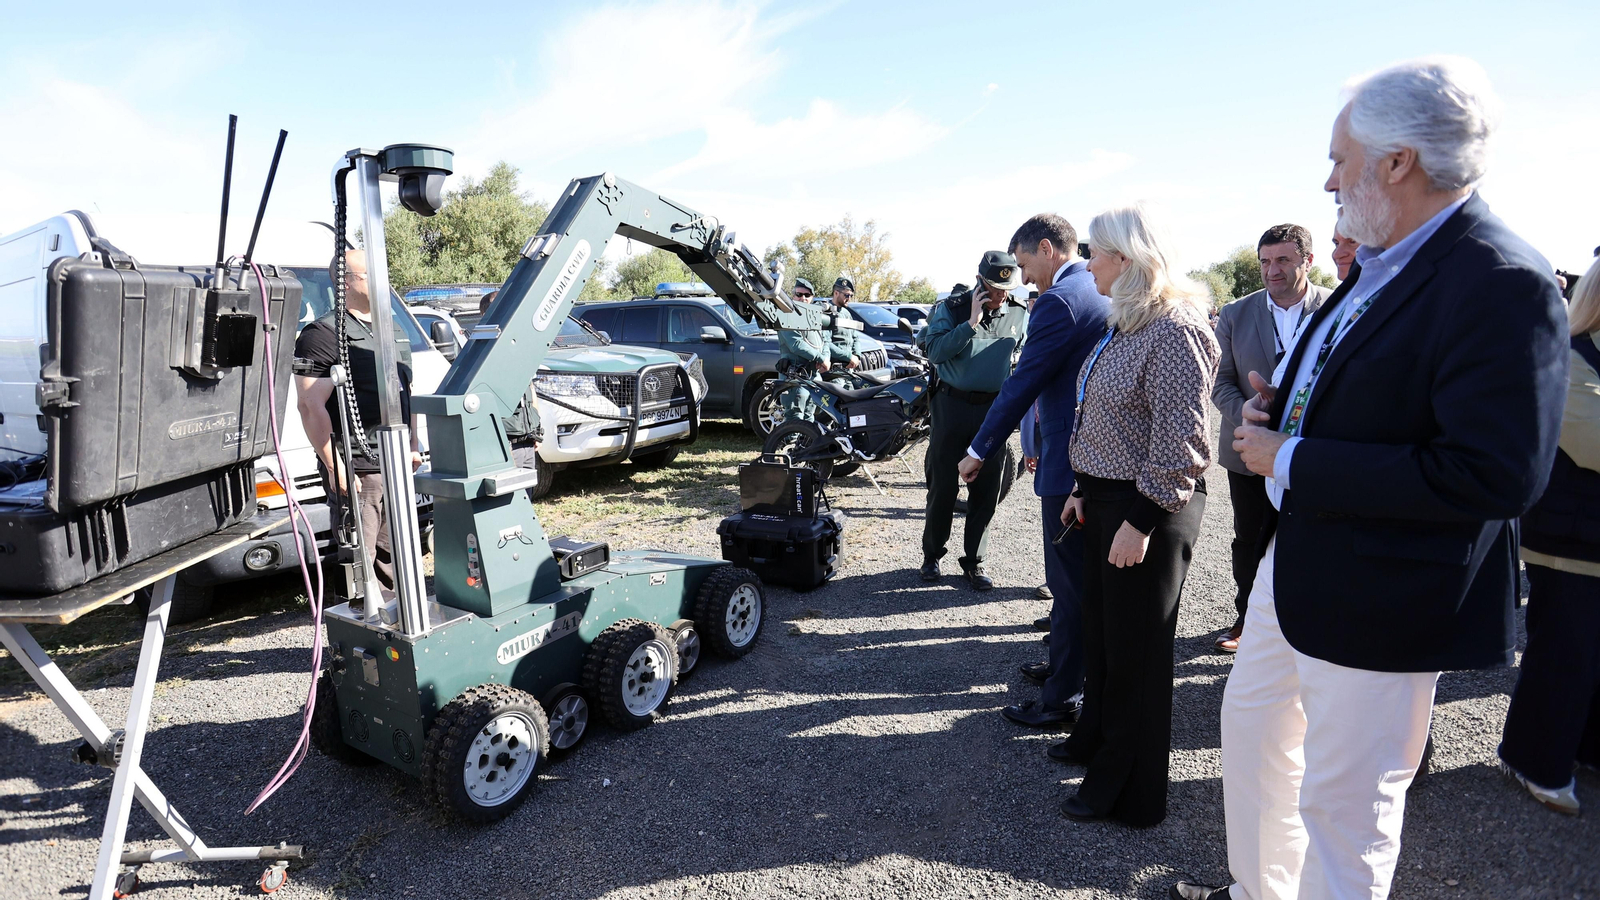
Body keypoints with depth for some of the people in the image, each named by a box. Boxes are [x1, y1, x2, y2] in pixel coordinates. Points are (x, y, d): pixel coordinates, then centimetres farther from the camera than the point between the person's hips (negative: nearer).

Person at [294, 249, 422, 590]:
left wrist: (413, 447, 17)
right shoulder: (324, 334, -8)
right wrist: (335, 468, -19)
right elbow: (311, 407, -15)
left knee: (398, 554, 16)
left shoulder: (392, 331, 18)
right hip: (357, 470, -8)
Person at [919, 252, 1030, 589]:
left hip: (993, 409, 3)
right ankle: (932, 555, 20)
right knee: (943, 486, 3)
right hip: (953, 405, -2)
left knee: (987, 489, 5)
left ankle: (974, 562, 17)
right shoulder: (951, 309, -3)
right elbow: (935, 351, -16)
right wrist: (971, 323, -21)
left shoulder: (1020, 315, 5)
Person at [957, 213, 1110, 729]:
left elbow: (1022, 385, -18)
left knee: (1071, 584, 0)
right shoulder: (1103, 291, 11)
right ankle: (1067, 665, 38)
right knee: (1083, 576, 22)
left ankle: (1062, 701, 13)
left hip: (1073, 464, -10)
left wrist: (980, 451, -9)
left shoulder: (1059, 301, -18)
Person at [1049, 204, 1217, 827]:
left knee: (1135, 647, 3)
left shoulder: (1174, 328, -18)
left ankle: (1126, 789, 19)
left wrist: (1142, 519, -22)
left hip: (1146, 508, -9)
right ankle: (1097, 738, 41)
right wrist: (1086, 490, 18)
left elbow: (1179, 436, -23)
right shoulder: (1126, 325, 13)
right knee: (1100, 629, 20)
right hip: (1106, 500, 9)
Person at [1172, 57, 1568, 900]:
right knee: (1250, 726, 24)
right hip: (1296, 557, 10)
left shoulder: (1502, 284, -22)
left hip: (1376, 597, -10)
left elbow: (1495, 474, -29)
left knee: (1343, 801, 9)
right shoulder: (1379, 263, 6)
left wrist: (1291, 462, -25)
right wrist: (1279, 407, -1)